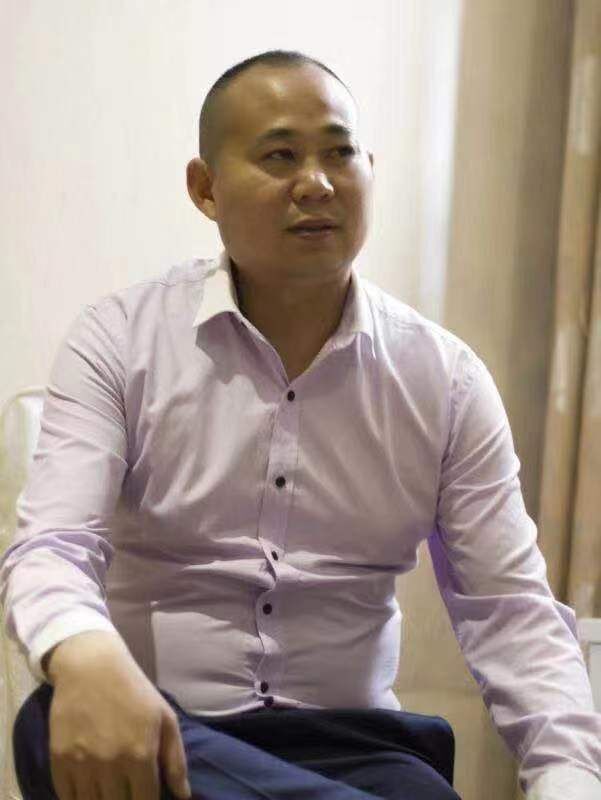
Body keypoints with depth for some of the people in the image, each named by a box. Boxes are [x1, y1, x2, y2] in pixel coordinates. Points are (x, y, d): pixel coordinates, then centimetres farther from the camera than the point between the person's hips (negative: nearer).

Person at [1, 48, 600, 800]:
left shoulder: (446, 378, 0)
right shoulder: (117, 341, -4)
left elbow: (510, 611, 0)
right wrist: (88, 659, -38)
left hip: (347, 739, 0)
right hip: (155, 728, 1)